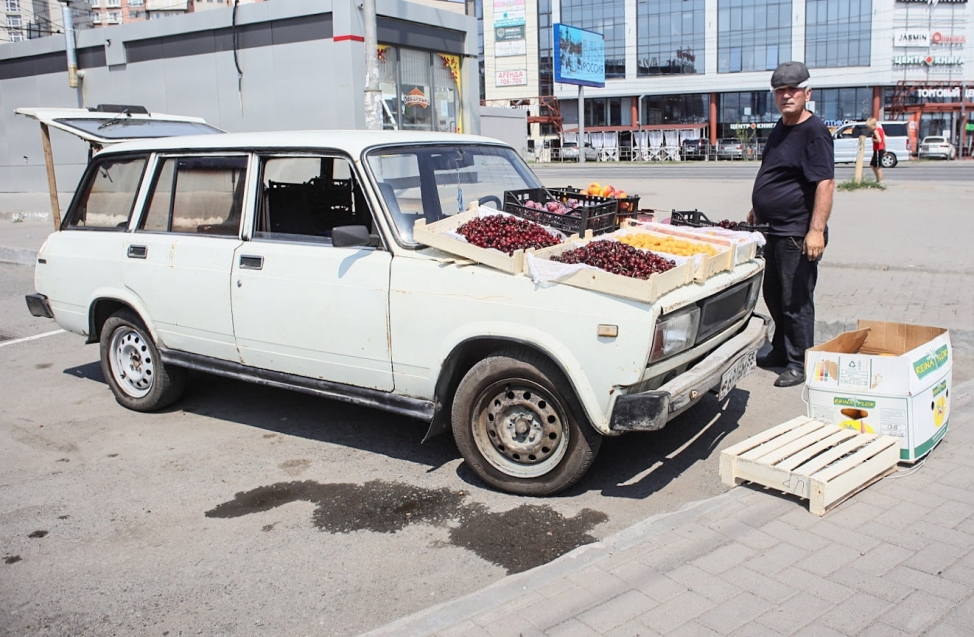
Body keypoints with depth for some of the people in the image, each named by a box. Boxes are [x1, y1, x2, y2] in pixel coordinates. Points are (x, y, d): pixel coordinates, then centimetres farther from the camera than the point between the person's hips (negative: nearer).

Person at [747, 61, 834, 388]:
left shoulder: (814, 132, -15)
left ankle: (799, 363, 11)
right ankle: (780, 351, 33)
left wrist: (816, 229, -29)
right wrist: (757, 209, 28)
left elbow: (825, 182, -23)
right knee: (774, 296, 18)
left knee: (796, 301, -1)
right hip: (774, 229, 9)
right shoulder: (781, 127, 13)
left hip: (797, 234, -9)